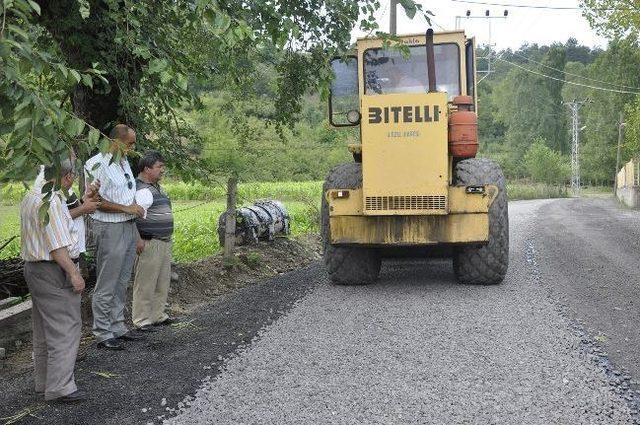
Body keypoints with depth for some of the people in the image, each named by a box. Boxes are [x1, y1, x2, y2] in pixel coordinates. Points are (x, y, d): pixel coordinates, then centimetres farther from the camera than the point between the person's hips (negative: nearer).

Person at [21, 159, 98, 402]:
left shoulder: (32, 196, 13)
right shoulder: (51, 201, -19)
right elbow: (57, 245, -23)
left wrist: (81, 210, 30)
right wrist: (74, 273, -20)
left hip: (35, 269, 11)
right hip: (54, 272, -11)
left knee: (44, 329, 17)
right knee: (65, 328, -6)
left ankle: (44, 381, 26)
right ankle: (60, 387, -6)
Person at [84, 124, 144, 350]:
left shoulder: (124, 162, 14)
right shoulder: (97, 164, -14)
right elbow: (95, 200, -19)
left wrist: (136, 207, 9)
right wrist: (126, 208, -18)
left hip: (129, 227, 9)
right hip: (110, 229, -8)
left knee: (122, 282, 14)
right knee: (106, 285, -2)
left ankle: (117, 326, 24)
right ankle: (103, 334, 6)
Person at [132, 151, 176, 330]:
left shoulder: (157, 187, 17)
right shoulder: (141, 190, -15)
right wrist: (138, 240, -26)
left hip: (164, 242, 10)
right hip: (149, 243, -10)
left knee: (163, 282, 16)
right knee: (145, 283, -3)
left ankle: (158, 315, 27)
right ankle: (142, 320, 4)